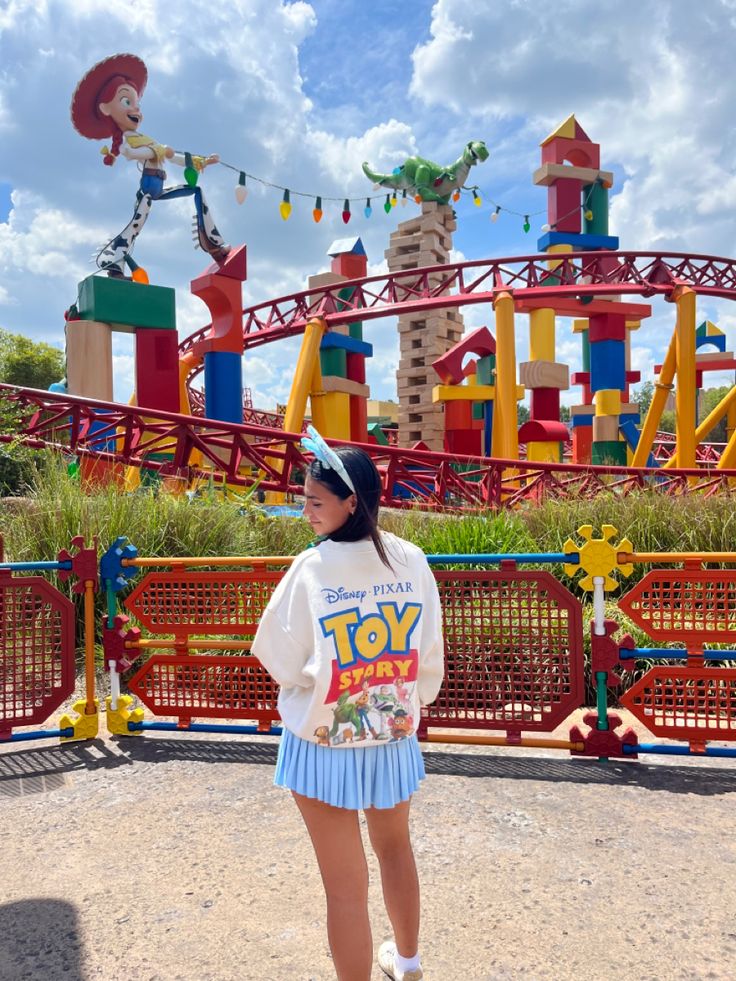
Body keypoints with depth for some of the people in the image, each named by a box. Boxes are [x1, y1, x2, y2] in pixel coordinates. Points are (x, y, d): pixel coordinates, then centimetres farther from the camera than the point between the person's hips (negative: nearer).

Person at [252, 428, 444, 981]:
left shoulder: (312, 569, -21)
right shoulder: (412, 561, -9)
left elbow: (283, 663, -14)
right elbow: (431, 657, -1)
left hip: (325, 742, -5)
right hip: (394, 736, 5)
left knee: (346, 884, 10)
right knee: (395, 847, 29)